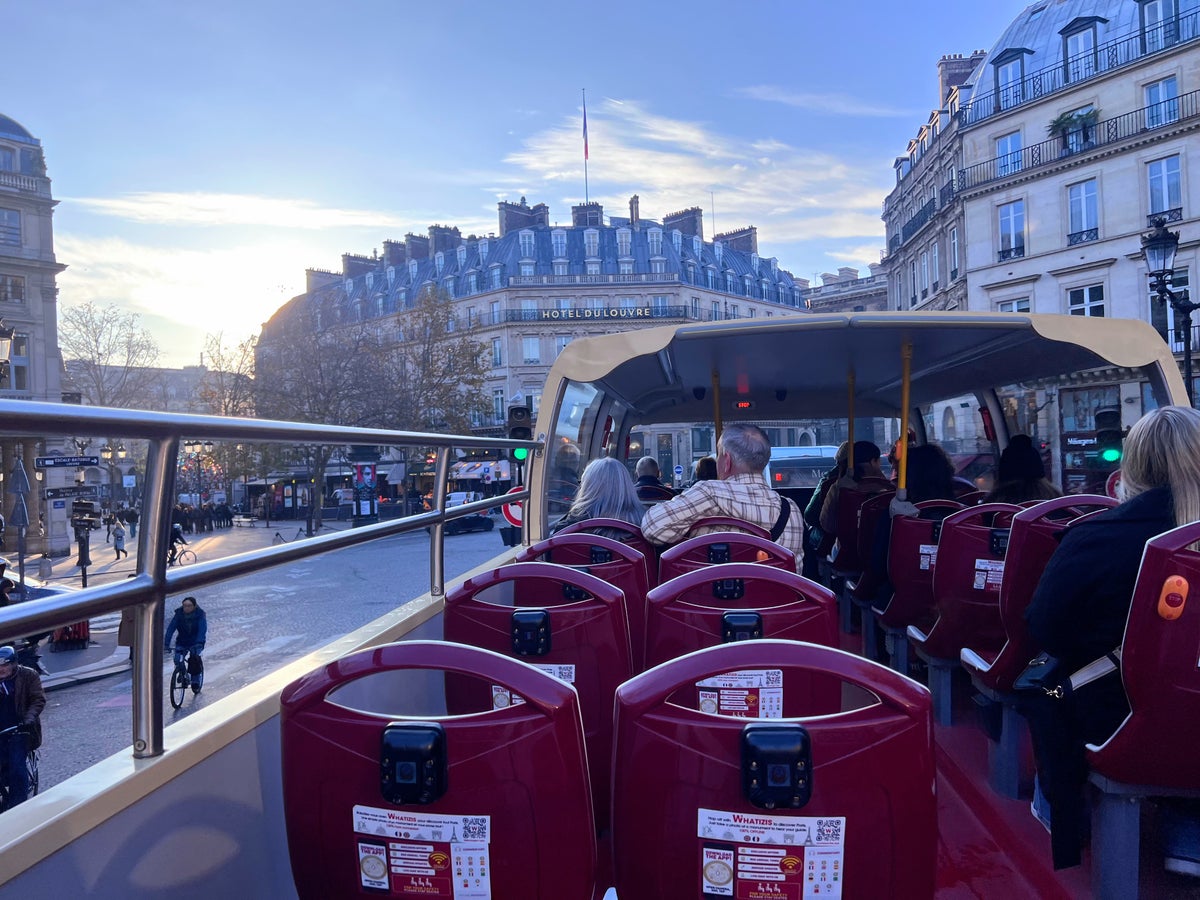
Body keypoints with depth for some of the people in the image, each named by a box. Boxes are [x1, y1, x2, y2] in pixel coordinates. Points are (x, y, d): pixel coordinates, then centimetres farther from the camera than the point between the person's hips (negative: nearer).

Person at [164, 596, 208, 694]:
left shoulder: (200, 614, -17)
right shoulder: (178, 614, -11)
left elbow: (202, 629, -28)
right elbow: (171, 628, -19)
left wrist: (199, 643, -43)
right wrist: (166, 643, -31)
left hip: (196, 642, -3)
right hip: (182, 642, 3)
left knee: (195, 657, -27)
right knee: (177, 660, -17)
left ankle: (195, 680, -8)